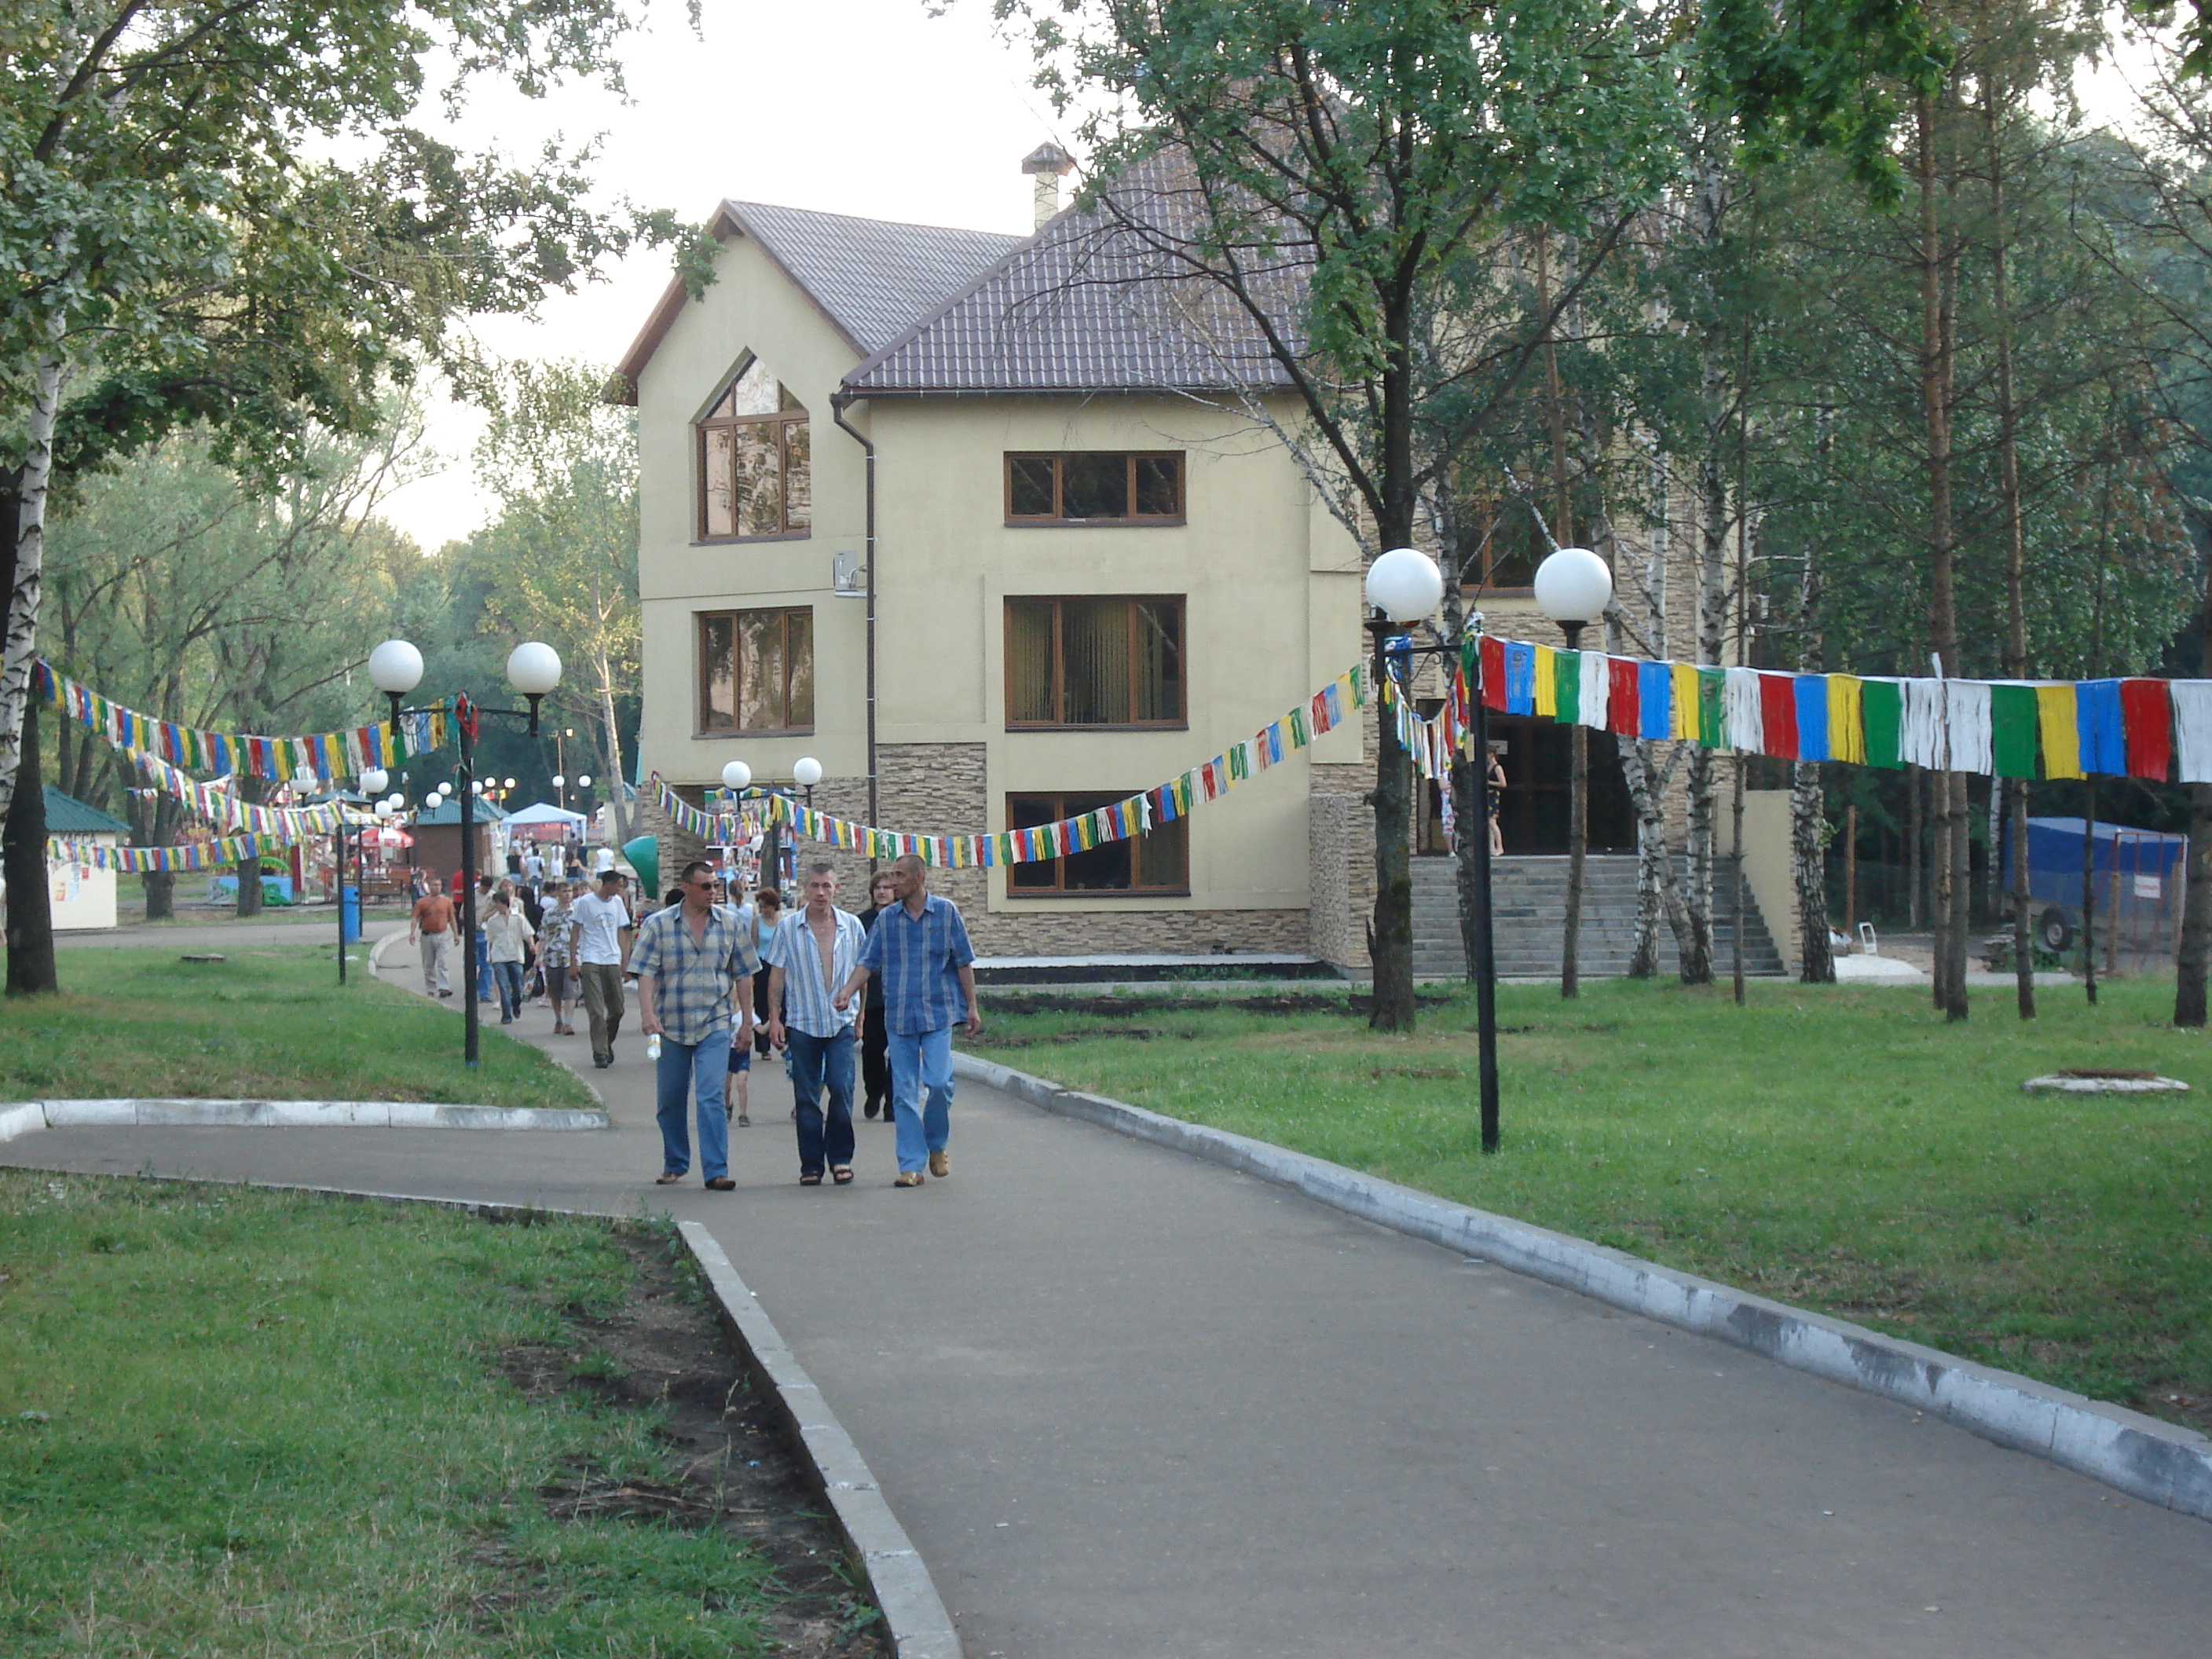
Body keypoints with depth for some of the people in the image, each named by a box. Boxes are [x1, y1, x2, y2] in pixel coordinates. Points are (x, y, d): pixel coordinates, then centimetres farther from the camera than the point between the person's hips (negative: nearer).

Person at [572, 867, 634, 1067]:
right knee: (597, 1011, -8)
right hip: (591, 961, -5)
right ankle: (600, 1053, -6)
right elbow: (576, 932, 1)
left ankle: (607, 1043, 28)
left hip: (613, 961, 5)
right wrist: (574, 962, -3)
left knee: (617, 1009, 6)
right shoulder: (586, 902, -2)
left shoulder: (617, 902, 13)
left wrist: (625, 961, 11)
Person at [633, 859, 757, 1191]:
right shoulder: (658, 925, 1)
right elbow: (646, 974, -5)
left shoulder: (729, 923, 5)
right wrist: (647, 1014, -19)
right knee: (671, 1100, 11)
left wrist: (747, 1021, 7)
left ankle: (716, 1170, -12)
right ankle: (675, 1164, 27)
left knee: (711, 1098, -11)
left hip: (715, 1026, -1)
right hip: (670, 1026, 1)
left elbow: (743, 975, 10)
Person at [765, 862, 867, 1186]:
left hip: (841, 1022, 0)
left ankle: (840, 1158, 5)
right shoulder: (788, 927, 0)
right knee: (807, 1098, 3)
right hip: (802, 1023, 0)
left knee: (841, 1088, -9)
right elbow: (776, 975, 4)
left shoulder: (852, 926, 4)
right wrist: (774, 1018, -1)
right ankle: (811, 1165, 9)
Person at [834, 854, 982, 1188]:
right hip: (899, 1016, 2)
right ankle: (911, 1165, 5)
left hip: (938, 1013, -2)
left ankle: (937, 1145, 15)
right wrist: (847, 994, -13)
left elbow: (964, 963, 4)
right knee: (904, 1092, 1)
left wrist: (972, 1007, 3)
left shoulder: (946, 912, 1)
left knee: (938, 1082, -11)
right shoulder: (886, 919, 7)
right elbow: (867, 962, 4)